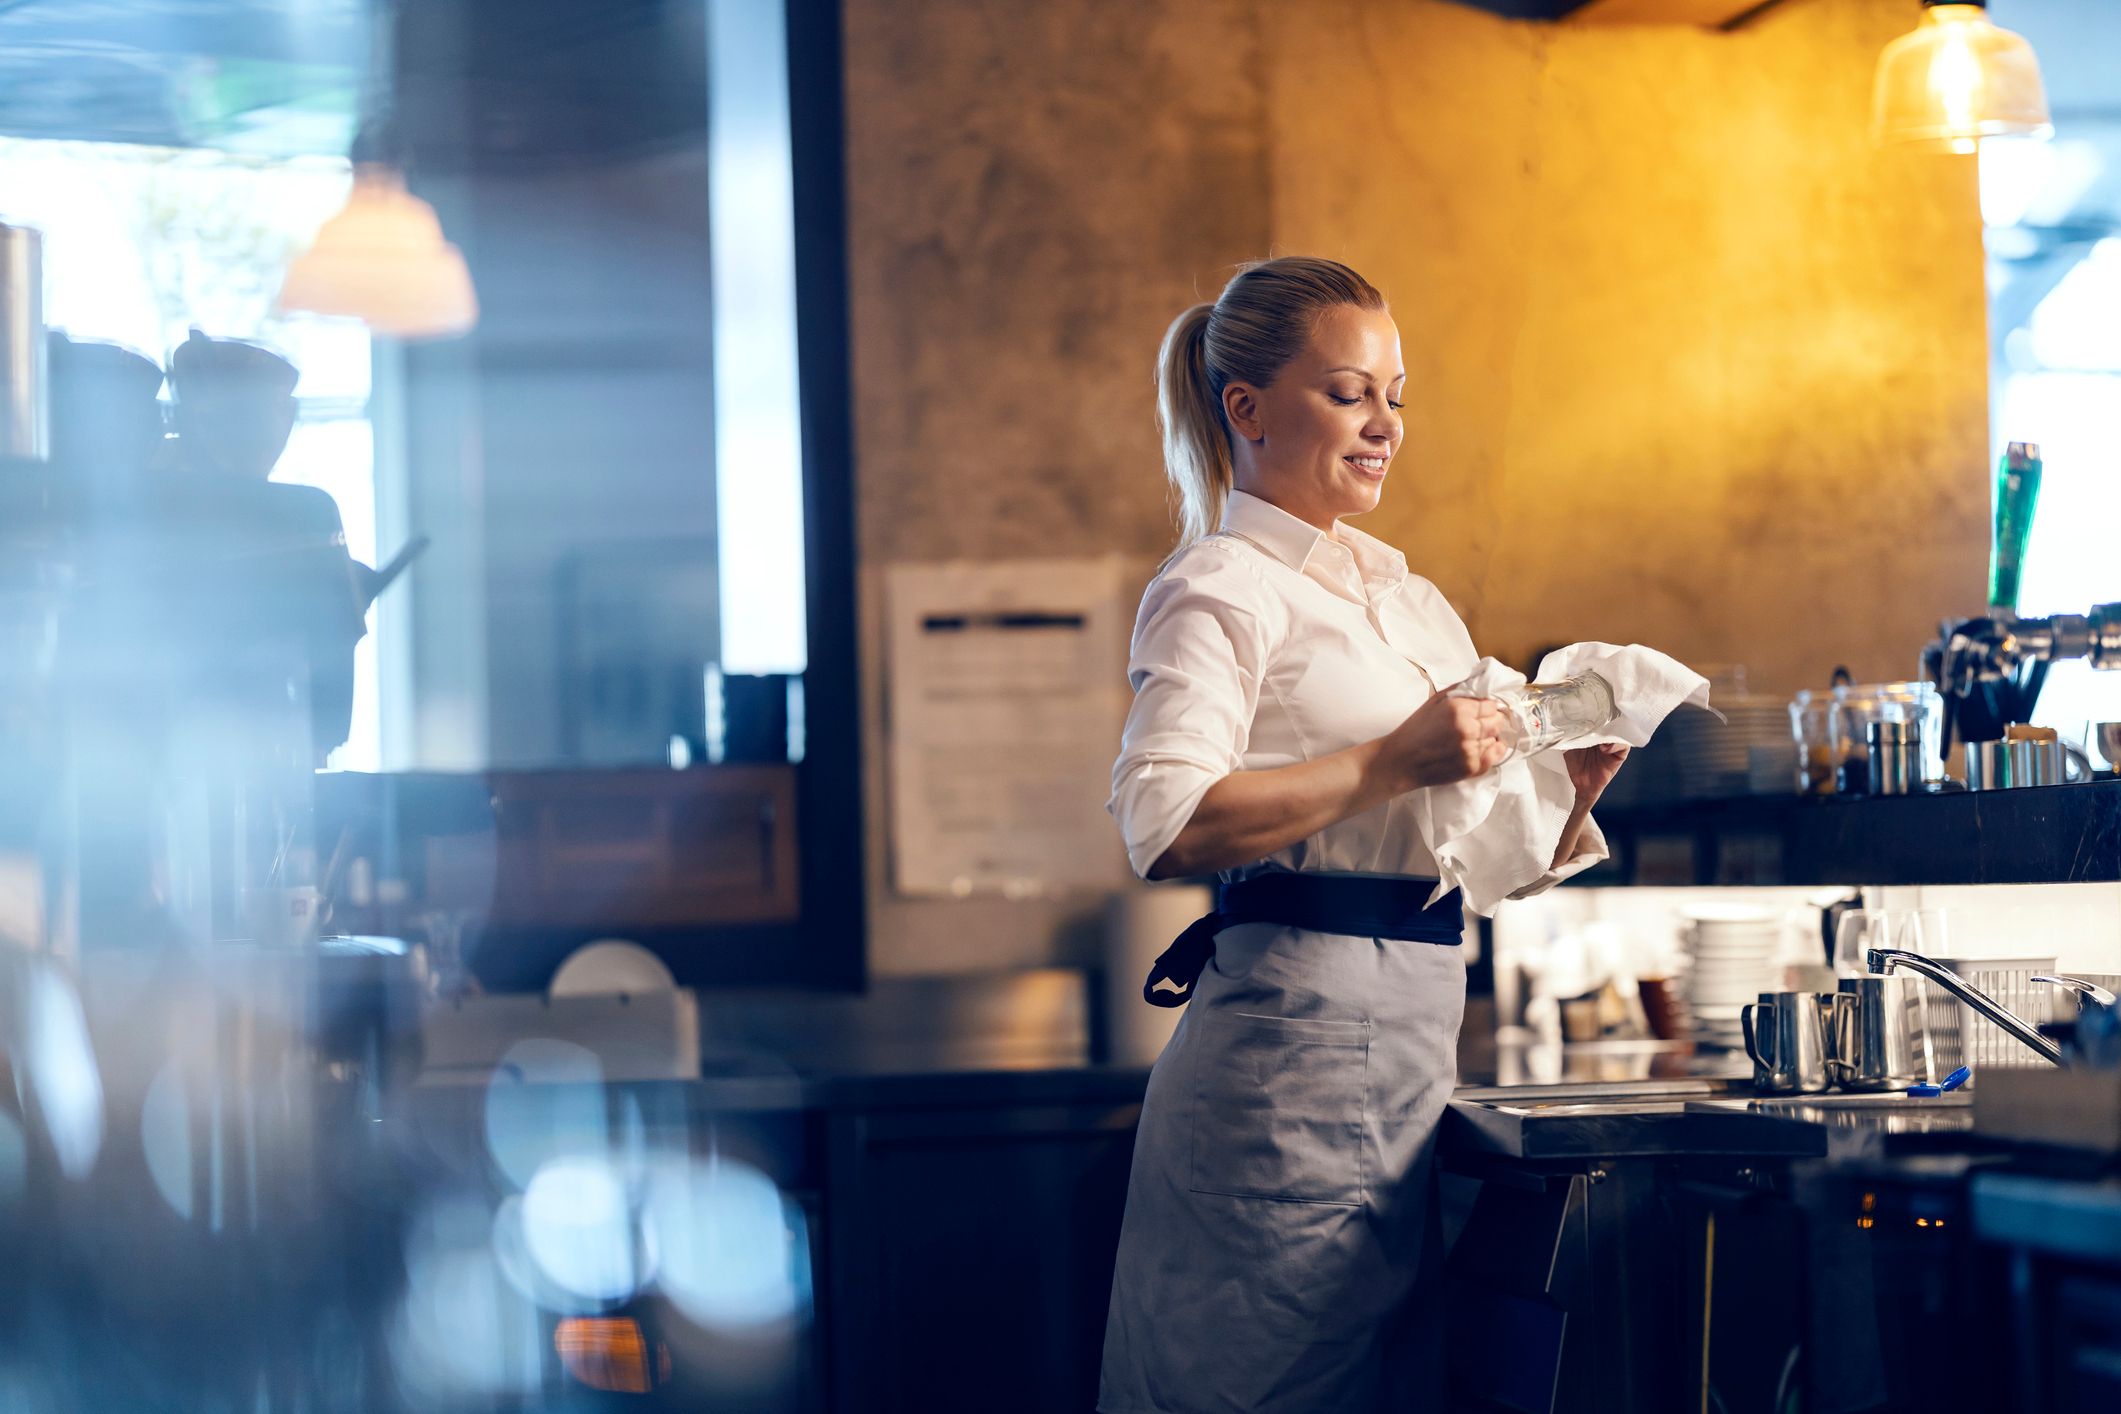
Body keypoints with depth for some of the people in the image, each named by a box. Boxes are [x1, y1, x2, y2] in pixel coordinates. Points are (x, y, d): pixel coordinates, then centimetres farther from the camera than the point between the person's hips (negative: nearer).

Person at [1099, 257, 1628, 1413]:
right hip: (1294, 1044, -8)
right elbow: (1165, 826, -21)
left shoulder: (1402, 594, 20)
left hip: (1414, 1038, 8)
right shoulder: (1219, 591, -4)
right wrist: (1392, 766, -22)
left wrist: (1572, 784, 2)